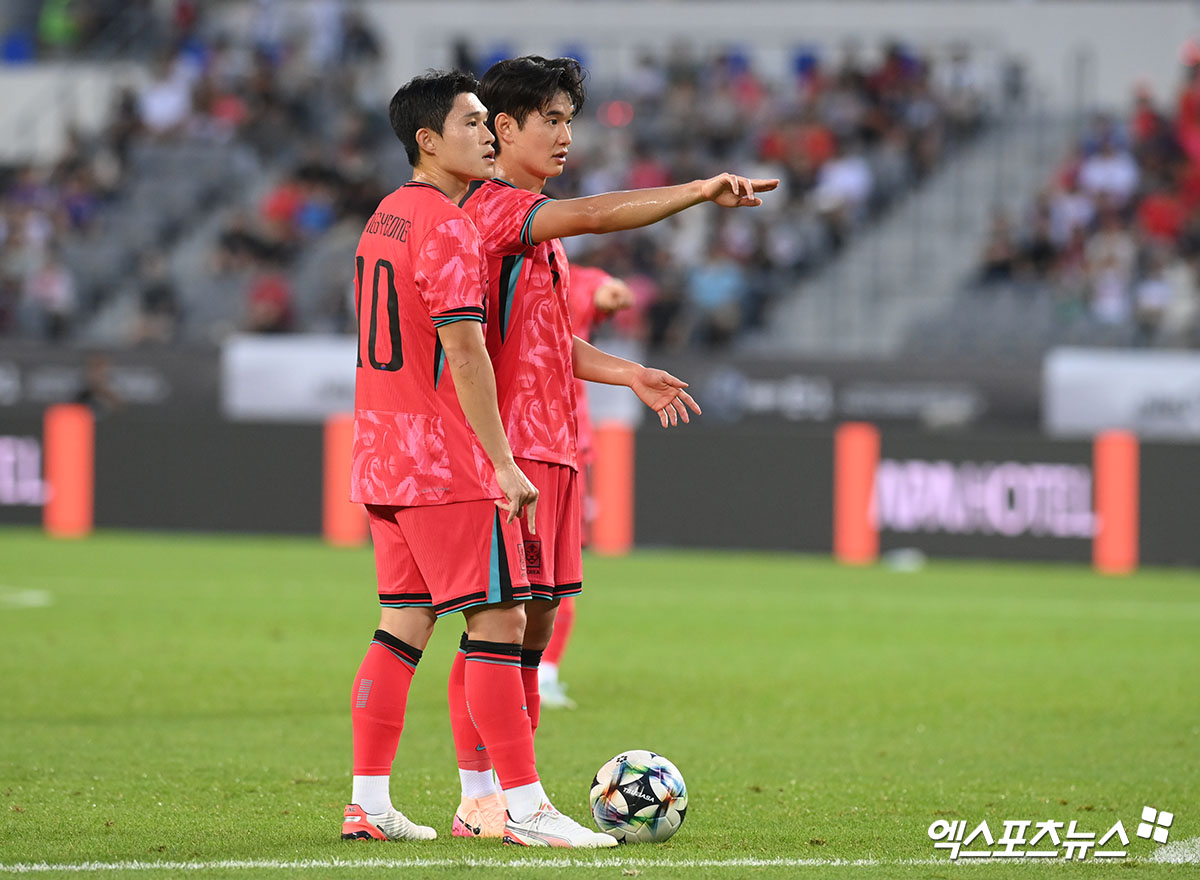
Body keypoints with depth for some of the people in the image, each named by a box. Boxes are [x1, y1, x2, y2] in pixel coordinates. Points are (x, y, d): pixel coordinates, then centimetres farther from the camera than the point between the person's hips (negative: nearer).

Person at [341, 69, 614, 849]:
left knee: (405, 624, 10)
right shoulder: (447, 224, -14)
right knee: (498, 620, -7)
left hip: (386, 462, 10)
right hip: (446, 463, -10)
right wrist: (504, 464, -20)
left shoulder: (386, 219, 17)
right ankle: (524, 806, -8)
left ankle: (369, 801, 9)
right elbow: (463, 351, -20)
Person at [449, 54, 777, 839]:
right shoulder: (493, 207, -10)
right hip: (510, 446, -10)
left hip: (551, 445, 10)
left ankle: (512, 794, 12)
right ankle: (478, 800, -7)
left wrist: (630, 375, 17)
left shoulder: (536, 226, 21)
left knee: (538, 619, 9)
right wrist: (701, 192, -31)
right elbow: (594, 215, -27)